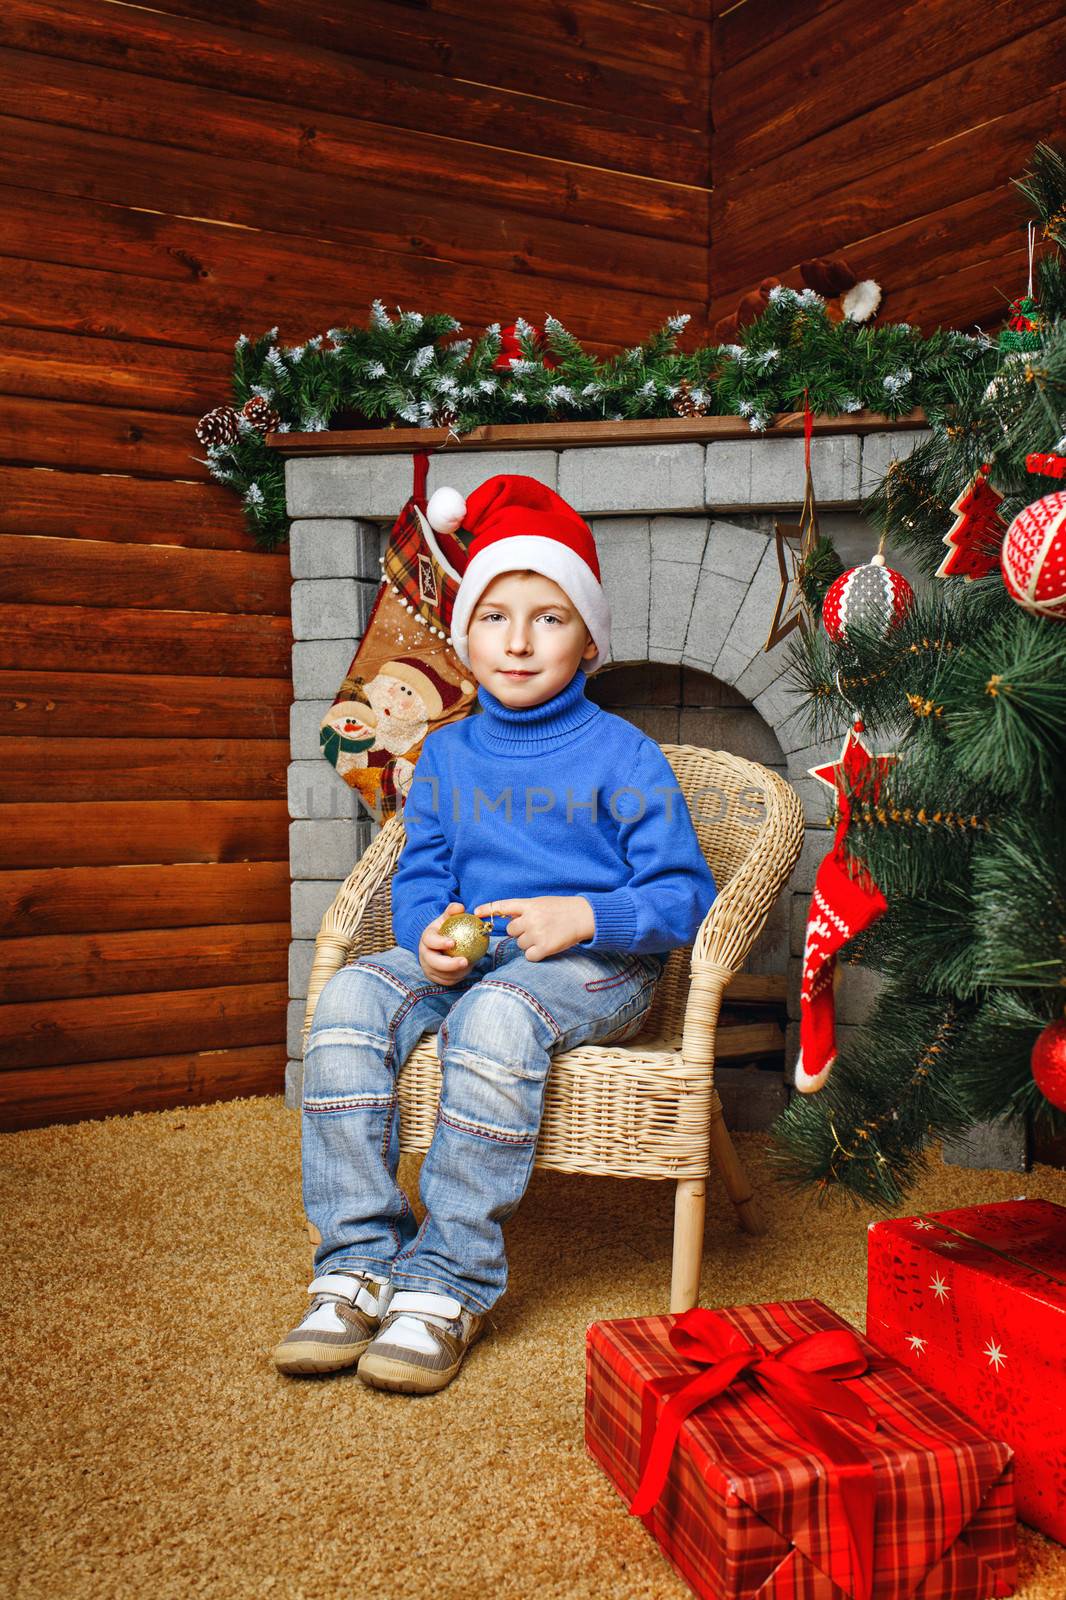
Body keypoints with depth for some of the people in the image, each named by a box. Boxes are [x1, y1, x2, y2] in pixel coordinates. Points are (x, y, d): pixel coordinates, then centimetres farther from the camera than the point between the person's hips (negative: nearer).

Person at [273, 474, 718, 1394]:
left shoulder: (622, 755, -3)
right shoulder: (447, 754, 12)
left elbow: (684, 897, -6)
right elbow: (419, 875, 14)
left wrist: (584, 917, -23)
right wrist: (428, 933, -10)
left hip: (596, 968, -4)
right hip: (465, 956, 5)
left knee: (498, 1014, -37)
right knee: (351, 998, -23)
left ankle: (449, 1283, -25)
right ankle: (358, 1264, -19)